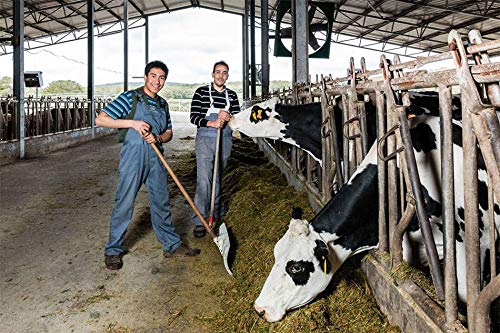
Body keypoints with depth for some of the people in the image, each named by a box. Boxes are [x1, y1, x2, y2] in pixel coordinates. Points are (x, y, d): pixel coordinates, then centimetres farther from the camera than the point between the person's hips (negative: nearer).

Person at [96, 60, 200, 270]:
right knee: (124, 204, -1)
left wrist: (158, 137, -6)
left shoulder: (162, 104, 13)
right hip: (133, 156, -6)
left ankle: (172, 245, 24)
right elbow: (100, 119, -9)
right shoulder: (131, 98, -5)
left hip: (156, 158, 6)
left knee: (161, 202, 12)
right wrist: (132, 122, -19)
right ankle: (113, 251, 14)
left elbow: (169, 133, 18)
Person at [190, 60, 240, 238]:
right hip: (205, 139, -4)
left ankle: (215, 214, 27)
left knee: (218, 178, 13)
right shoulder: (201, 92, -1)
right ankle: (199, 221, -7)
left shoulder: (231, 95, 10)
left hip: (224, 140, 4)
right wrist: (211, 123, -22)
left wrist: (228, 117, -14)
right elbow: (193, 116, -6)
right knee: (204, 180, -12)